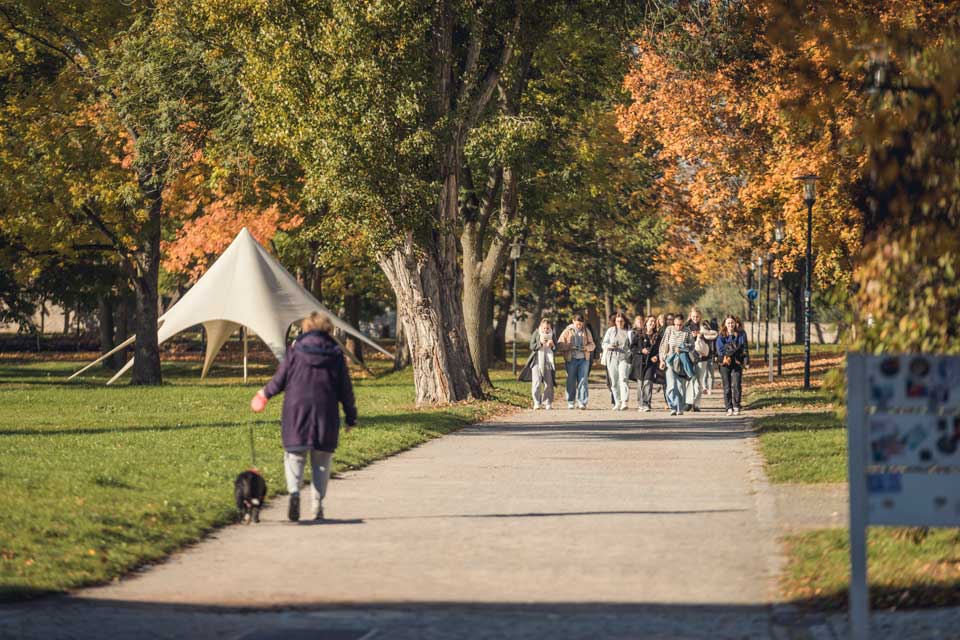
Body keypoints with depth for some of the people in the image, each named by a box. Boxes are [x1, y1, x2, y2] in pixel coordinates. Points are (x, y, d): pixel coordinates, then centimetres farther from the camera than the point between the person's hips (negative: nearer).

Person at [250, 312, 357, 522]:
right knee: (321, 461, 11)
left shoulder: (295, 350, -1)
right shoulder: (335, 354, 2)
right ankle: (318, 505, 7)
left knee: (294, 456, 6)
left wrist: (265, 393, 23)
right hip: (325, 414, 1)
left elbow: (280, 378, 3)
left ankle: (294, 491, -21)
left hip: (296, 411, -1)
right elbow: (345, 389, 5)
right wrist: (351, 417, 13)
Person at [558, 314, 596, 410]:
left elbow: (592, 344, 11)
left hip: (584, 359, 1)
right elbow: (560, 344, -1)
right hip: (571, 359, -1)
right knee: (571, 381, 1)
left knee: (583, 381, -5)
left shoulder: (586, 331, 10)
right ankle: (570, 403, 9)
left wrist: (586, 347, -11)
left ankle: (582, 402, -5)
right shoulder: (567, 331, 3)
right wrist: (569, 347, -17)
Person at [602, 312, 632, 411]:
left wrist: (629, 353, -7)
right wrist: (609, 346, -11)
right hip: (612, 358, 2)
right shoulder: (610, 331, 13)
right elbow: (604, 343, 12)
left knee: (623, 379, -18)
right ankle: (617, 403, 10)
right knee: (614, 381, 1)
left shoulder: (628, 332, 9)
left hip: (624, 358, -2)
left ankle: (624, 402, -27)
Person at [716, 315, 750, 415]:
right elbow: (720, 350, -3)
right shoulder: (721, 336, 5)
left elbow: (744, 349, 4)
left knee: (737, 386, -8)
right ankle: (729, 408, 5)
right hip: (725, 364, 0)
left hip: (737, 363, 0)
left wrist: (746, 361, -6)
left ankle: (736, 407, 0)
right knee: (727, 387, 0)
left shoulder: (741, 335, 6)